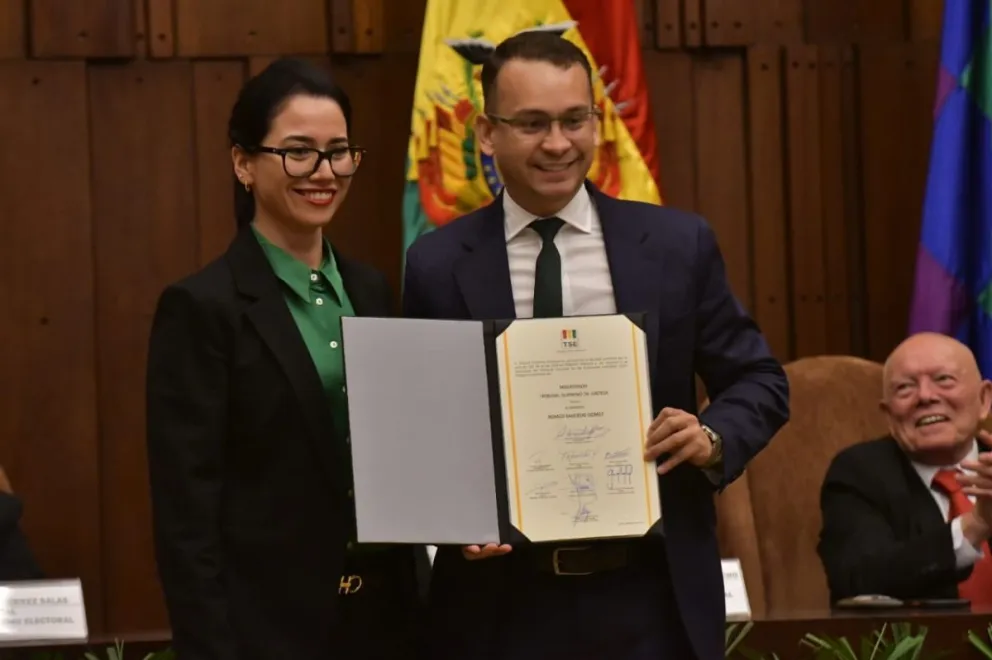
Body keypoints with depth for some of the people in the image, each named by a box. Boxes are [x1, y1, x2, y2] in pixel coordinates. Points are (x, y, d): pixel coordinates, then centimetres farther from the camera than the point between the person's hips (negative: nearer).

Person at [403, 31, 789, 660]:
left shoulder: (679, 244, 3)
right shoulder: (438, 267, 0)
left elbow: (759, 382, 9)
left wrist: (713, 437, -12)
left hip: (653, 598, 1)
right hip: (502, 603, -1)